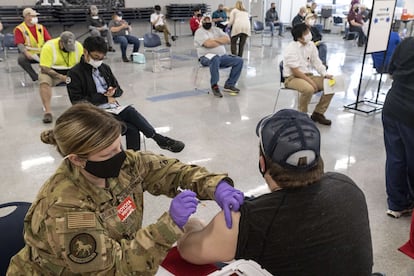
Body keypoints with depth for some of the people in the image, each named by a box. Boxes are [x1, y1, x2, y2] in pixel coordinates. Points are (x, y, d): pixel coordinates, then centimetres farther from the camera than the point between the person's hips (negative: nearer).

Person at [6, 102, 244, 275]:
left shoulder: (122, 164, -16)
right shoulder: (65, 211, -33)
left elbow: (170, 170, -9)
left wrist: (216, 186, -27)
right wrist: (170, 224, -40)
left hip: (119, 252, 6)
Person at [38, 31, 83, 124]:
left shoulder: (78, 46, -10)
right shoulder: (49, 47, -20)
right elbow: (44, 68, -22)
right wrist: (61, 77, -34)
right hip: (52, 72, -2)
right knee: (44, 81, -34)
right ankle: (48, 111, -38)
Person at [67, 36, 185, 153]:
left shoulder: (104, 68, 14)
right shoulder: (75, 73, -4)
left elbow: (119, 90, 18)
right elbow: (77, 101, -11)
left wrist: (113, 92, -9)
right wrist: (104, 97, -12)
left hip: (114, 108, 5)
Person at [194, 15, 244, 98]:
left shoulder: (217, 30, 19)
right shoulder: (200, 32, 0)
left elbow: (227, 39, 4)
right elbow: (208, 44, -17)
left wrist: (215, 40, -9)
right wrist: (222, 41, -1)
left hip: (222, 56, 6)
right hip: (207, 57, -6)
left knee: (239, 60, -11)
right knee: (215, 59, -42)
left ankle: (229, 85, -8)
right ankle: (214, 85, -26)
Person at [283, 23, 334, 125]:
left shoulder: (311, 45, 5)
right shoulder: (291, 49, -16)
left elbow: (316, 62, 8)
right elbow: (295, 71, -20)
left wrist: (325, 75, -9)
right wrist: (311, 81, -22)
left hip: (308, 75, 8)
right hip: (292, 77, -7)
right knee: (309, 89, -36)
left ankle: (318, 113, 5)